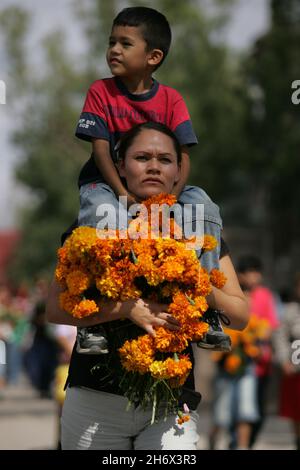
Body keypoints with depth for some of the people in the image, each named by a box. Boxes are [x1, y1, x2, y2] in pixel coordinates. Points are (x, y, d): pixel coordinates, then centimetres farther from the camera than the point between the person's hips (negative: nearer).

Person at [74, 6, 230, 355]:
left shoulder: (171, 99, -1)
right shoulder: (100, 92, -6)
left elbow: (183, 155, -7)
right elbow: (101, 149, -13)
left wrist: (172, 195, -27)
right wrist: (124, 195, -28)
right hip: (108, 181, -2)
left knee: (206, 209, -24)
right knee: (97, 210, -38)